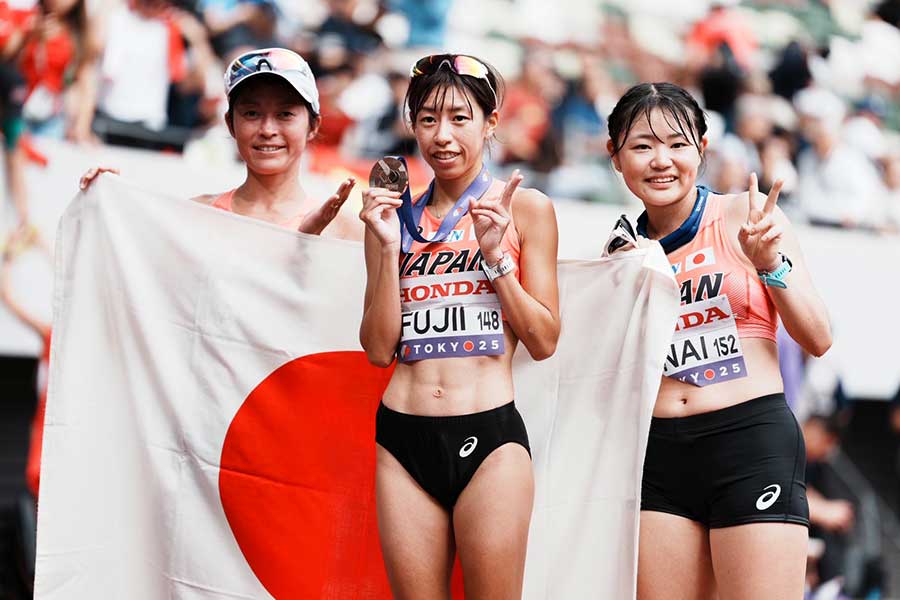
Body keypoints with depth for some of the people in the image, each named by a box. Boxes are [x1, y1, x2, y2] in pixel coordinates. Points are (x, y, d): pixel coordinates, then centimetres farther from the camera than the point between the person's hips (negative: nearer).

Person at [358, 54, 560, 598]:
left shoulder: (526, 208, 5)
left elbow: (544, 341, 2)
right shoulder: (394, 216, 11)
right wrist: (389, 247, -2)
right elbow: (379, 348, 6)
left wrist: (495, 255, -8)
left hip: (490, 434, -2)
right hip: (404, 436, 3)